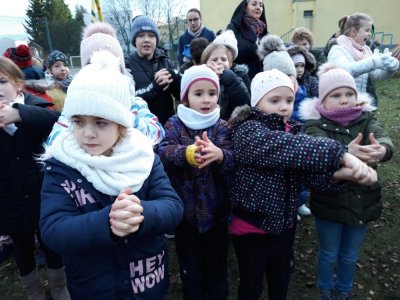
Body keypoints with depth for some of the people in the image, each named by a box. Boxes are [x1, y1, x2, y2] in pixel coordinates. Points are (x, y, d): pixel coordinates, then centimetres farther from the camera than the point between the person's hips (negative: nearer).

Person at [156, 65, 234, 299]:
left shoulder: (222, 126, -3)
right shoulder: (175, 124, -4)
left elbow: (232, 160, -17)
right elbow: (162, 152, -21)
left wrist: (218, 154, -40)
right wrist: (187, 153, -41)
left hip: (215, 210, 1)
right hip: (184, 210, 0)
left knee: (217, 267, 19)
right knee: (190, 269, 18)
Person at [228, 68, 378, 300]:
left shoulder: (291, 130, 2)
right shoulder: (248, 131, -19)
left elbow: (307, 171, -9)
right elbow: (288, 148, -37)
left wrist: (340, 173, -28)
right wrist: (341, 155, -38)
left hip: (285, 223, 6)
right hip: (252, 227, -6)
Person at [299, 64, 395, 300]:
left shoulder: (366, 117, -3)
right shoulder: (316, 124, -13)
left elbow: (386, 140, -23)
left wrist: (381, 150, -47)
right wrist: (346, 153, -54)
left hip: (363, 202, 3)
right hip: (330, 202, -3)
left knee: (350, 256, 22)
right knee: (329, 255, 17)